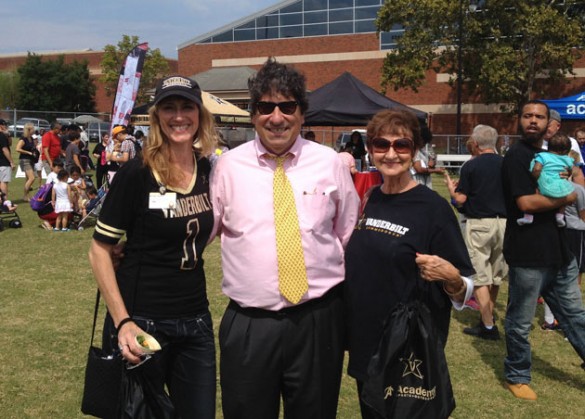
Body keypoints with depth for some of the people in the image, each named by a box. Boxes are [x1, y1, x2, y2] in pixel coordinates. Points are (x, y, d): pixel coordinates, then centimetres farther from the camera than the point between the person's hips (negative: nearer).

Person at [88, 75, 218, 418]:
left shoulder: (208, 170, 2)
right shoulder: (136, 174, -13)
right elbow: (100, 251, -10)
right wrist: (122, 322, -17)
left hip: (196, 321, 5)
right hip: (141, 322, -4)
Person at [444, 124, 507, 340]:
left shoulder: (470, 166, -8)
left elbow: (460, 200, -8)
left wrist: (451, 187, 12)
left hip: (479, 223, -5)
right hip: (503, 222, 5)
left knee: (480, 276, 1)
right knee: (495, 274, 17)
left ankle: (488, 326, 1)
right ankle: (488, 315, 31)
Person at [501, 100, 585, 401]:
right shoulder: (516, 155, -11)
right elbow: (526, 202, -21)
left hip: (557, 250, 8)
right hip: (528, 253, -8)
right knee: (521, 321, 6)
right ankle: (517, 376, 22)